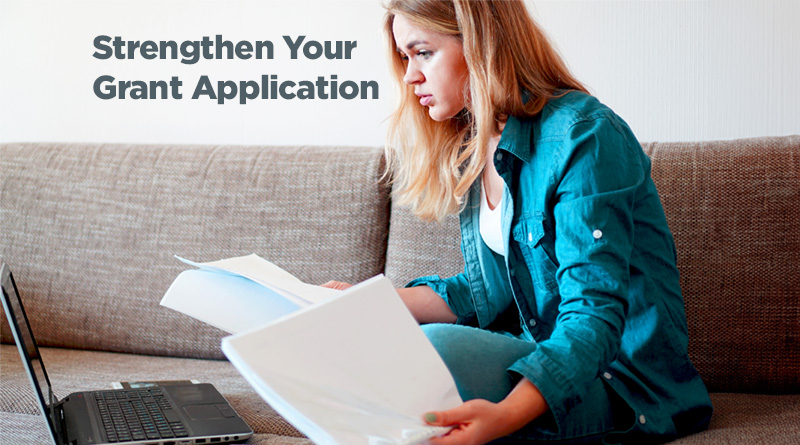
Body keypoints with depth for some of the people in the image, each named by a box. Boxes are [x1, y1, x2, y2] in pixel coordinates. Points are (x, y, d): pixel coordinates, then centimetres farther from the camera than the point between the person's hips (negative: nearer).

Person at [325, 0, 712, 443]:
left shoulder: (585, 136, -19)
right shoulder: (473, 150, 10)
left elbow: (595, 310, -26)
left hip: (625, 381, -8)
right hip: (539, 356, 8)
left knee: (434, 348, -28)